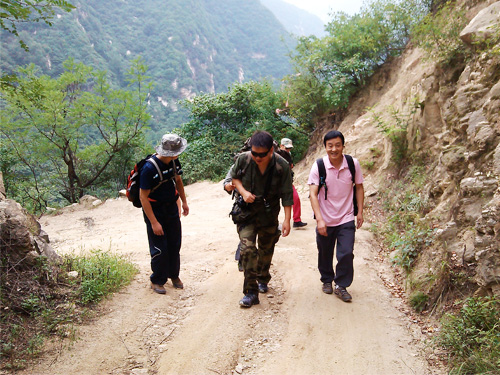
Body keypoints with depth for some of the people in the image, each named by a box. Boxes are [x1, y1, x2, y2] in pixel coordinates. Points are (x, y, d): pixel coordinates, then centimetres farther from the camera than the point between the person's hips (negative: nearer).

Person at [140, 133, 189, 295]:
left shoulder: (174, 162, -4)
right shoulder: (149, 168, -25)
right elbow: (143, 197, -22)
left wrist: (184, 201, 18)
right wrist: (154, 222, -22)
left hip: (171, 208, 6)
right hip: (154, 210, -6)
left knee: (175, 244, 12)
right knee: (159, 248, -1)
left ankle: (174, 275, 32)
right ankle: (157, 281, 18)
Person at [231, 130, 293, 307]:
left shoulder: (282, 166, -17)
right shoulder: (243, 159, -15)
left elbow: (287, 195, -10)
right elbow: (234, 176, 5)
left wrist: (287, 219, -13)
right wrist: (243, 192, -14)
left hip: (269, 214, 1)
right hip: (246, 212, -1)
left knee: (266, 249, 17)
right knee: (247, 248, -16)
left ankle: (262, 280, 43)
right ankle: (251, 291, -8)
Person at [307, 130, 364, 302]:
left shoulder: (353, 164, -7)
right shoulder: (318, 166, -12)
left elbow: (359, 188, 7)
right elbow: (313, 194, -16)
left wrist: (360, 212, 3)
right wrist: (319, 219, -23)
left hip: (346, 219, 1)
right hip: (324, 220, 0)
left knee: (346, 254, -7)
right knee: (325, 254, 14)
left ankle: (341, 285, 14)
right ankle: (327, 280, 39)